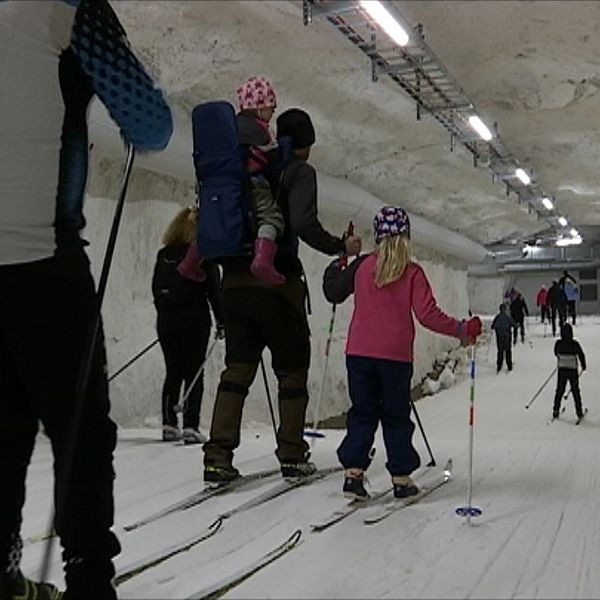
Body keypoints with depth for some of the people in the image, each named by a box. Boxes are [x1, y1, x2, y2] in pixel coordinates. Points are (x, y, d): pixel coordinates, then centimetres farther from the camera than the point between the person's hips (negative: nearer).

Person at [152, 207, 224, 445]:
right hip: (195, 320, -4)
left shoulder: (164, 254, 8)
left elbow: (156, 290, 12)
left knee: (173, 373, 12)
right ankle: (190, 427, -7)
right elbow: (214, 289, -6)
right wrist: (221, 319, 0)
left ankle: (169, 424, 12)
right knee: (193, 373, -1)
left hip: (166, 320, 5)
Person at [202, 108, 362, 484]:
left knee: (238, 368, 7)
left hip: (235, 281, 5)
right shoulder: (300, 172, -3)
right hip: (277, 284, -5)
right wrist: (341, 247, -4)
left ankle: (218, 455, 0)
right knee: (292, 369, 8)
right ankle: (292, 455, 12)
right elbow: (305, 224, -19)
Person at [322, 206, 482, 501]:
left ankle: (353, 472, 0)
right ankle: (401, 477, 12)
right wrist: (462, 329, -2)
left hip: (359, 352, 2)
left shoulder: (362, 266, 1)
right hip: (396, 356, -1)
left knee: (362, 413, 10)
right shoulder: (413, 272, -4)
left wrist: (338, 263, 28)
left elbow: (334, 292, 12)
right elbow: (428, 315, -11)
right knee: (396, 417, 10)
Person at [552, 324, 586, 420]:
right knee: (575, 391, 10)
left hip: (562, 370, 2)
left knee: (559, 391, 12)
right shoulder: (575, 344, -14)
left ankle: (556, 411, 10)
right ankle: (579, 412, 14)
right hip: (573, 370, -2)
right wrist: (583, 366, 9)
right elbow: (581, 355, -8)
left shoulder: (558, 343, -7)